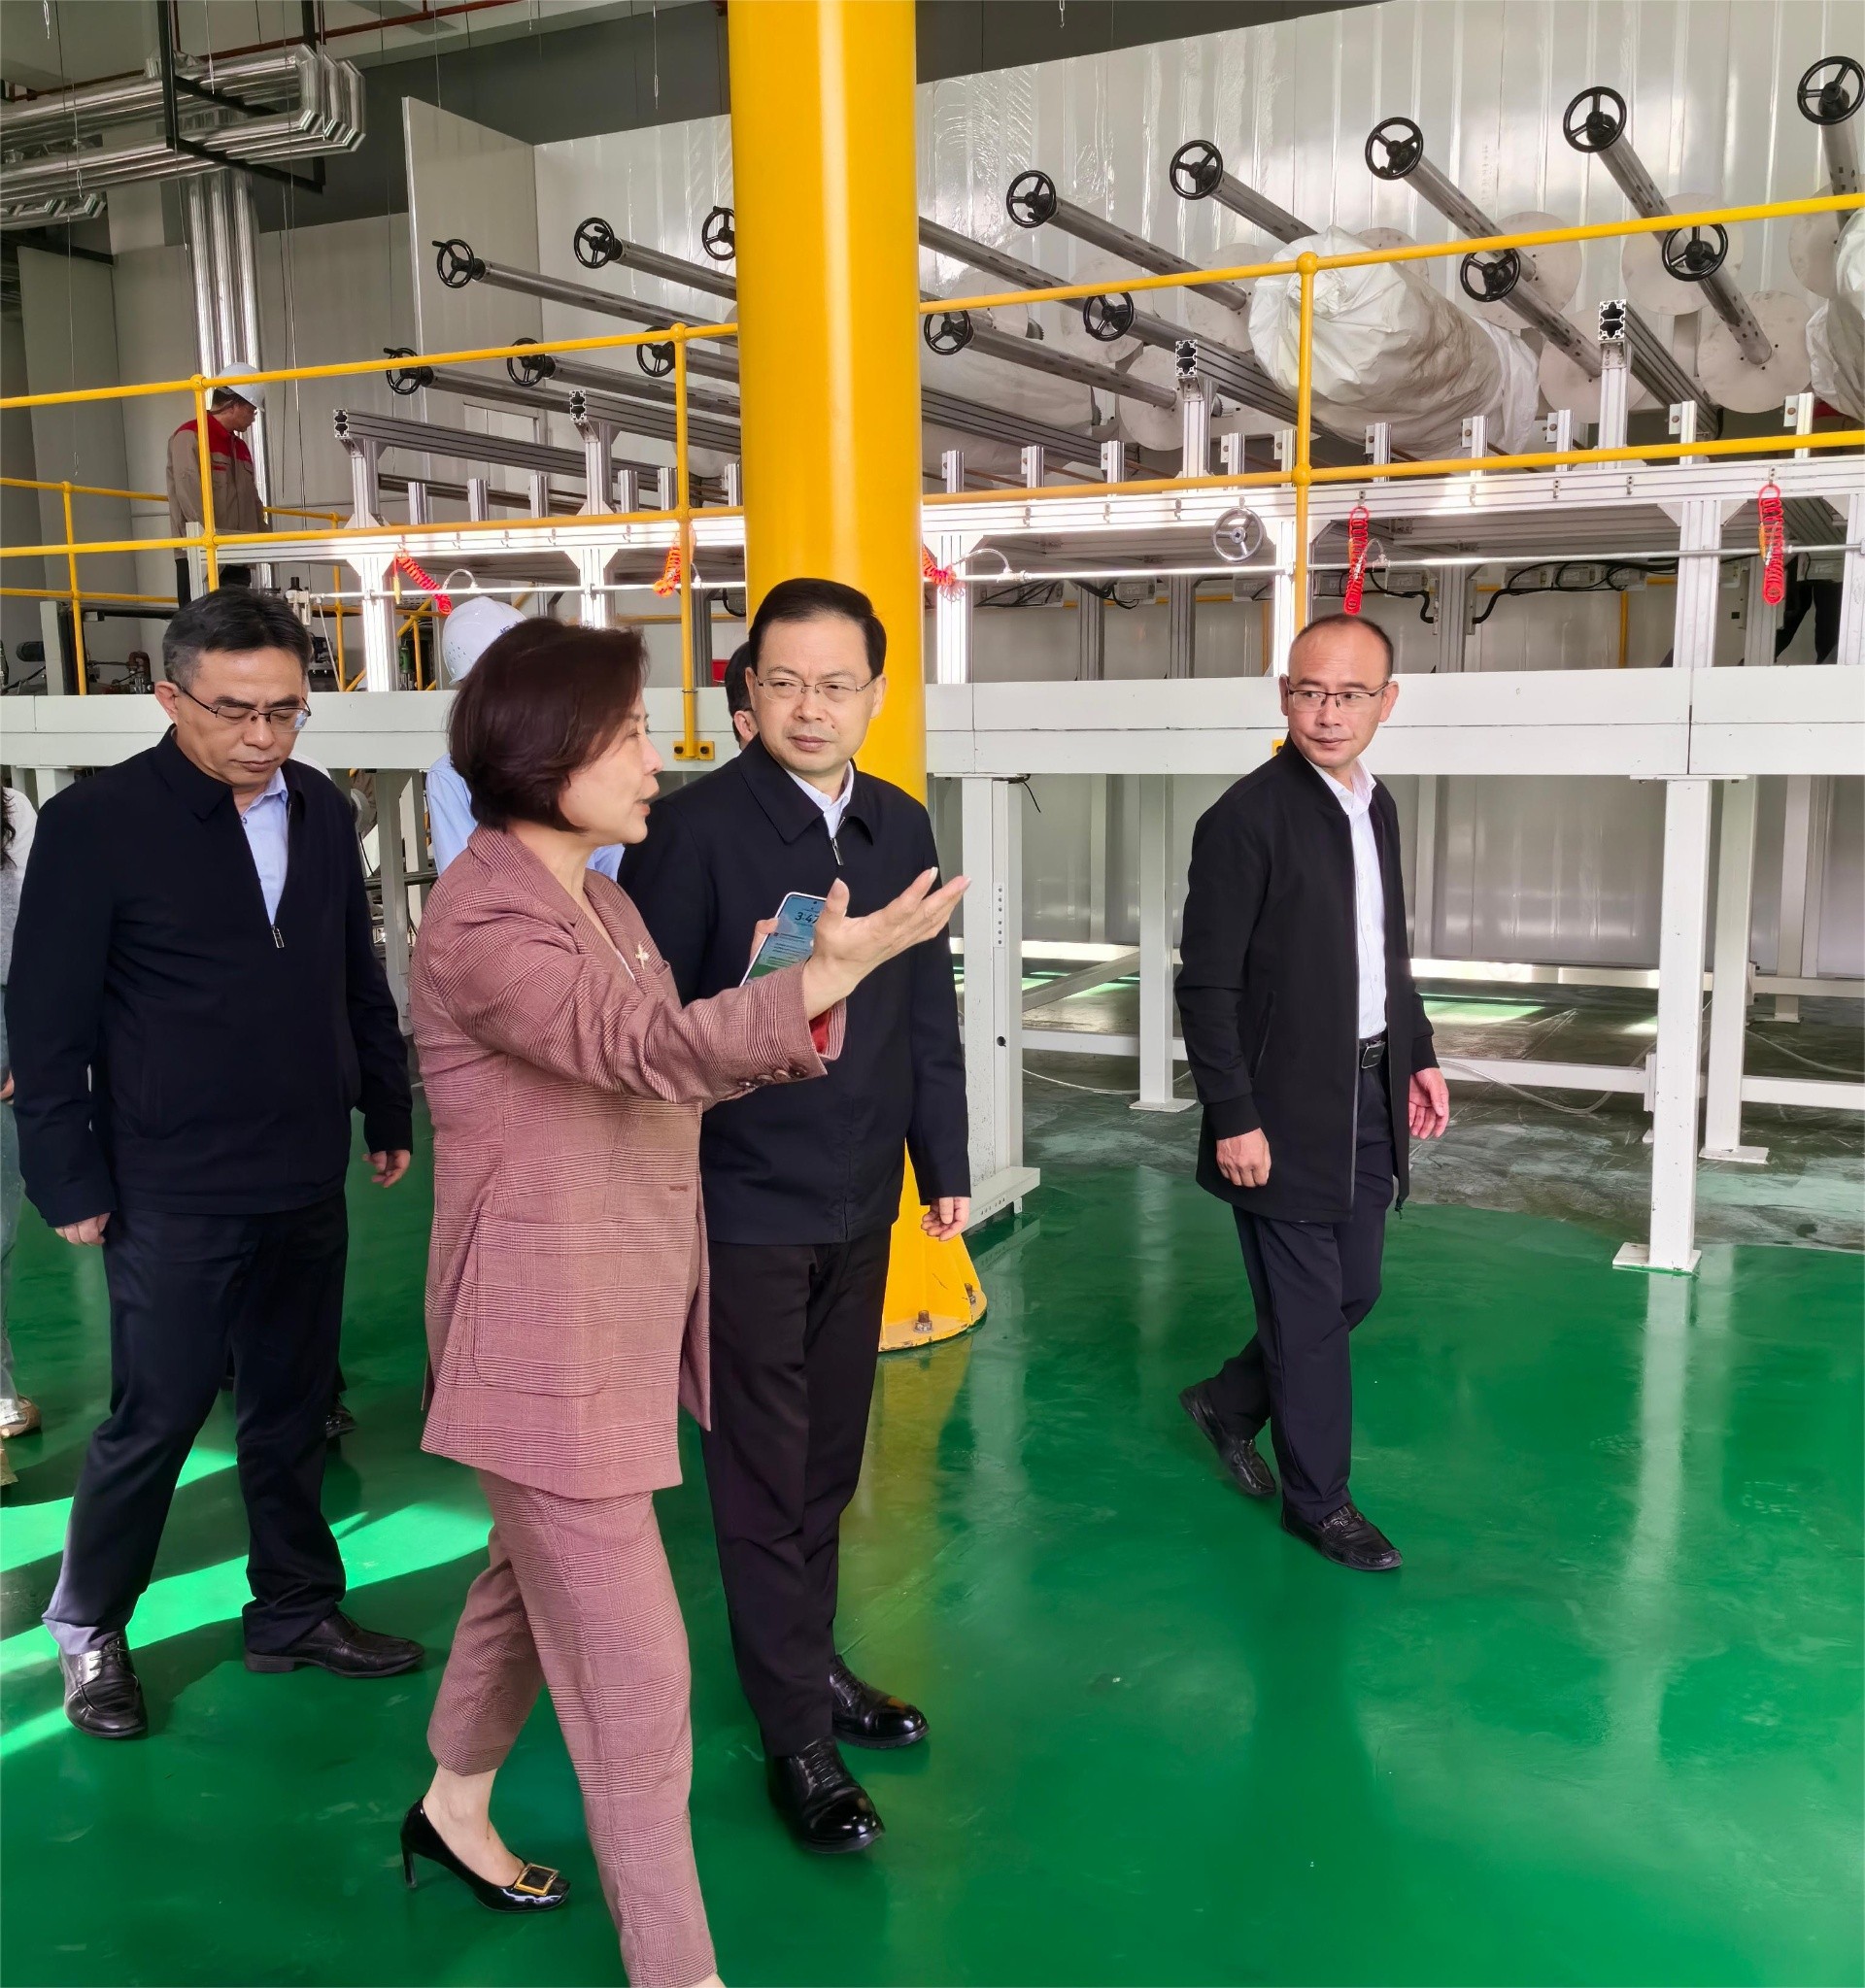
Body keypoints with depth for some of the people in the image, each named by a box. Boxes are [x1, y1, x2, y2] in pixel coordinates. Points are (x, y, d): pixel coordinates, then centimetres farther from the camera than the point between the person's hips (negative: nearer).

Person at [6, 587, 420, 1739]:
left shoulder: (323, 813, 4)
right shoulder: (96, 824, -11)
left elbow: (360, 981, 12)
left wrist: (388, 1113, 14)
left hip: (308, 1184, 5)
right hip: (173, 1198, -5)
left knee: (293, 1412, 16)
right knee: (154, 1423, 8)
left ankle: (296, 1610, 33)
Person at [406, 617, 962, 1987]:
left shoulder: (600, 899, 10)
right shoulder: (484, 921, -20)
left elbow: (663, 1080, 9)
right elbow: (648, 1048, -35)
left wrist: (797, 998, -7)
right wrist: (830, 974, -47)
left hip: (624, 1324, 9)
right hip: (550, 1343, -9)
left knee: (535, 1584, 26)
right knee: (634, 1672, -1)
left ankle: (454, 1808, 50)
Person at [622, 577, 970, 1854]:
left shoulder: (902, 827, 5)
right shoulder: (697, 827, -13)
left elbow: (930, 1010, 10)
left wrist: (945, 1163, 11)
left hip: (861, 1202, 6)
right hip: (744, 1205, -5)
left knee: (829, 1460, 19)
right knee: (767, 1479, 5)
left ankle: (813, 1660, 38)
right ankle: (797, 1735, 19)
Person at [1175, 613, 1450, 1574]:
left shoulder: (1377, 806, 8)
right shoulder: (1246, 818, -15)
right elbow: (1208, 984, -16)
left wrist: (1417, 1056, 14)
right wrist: (1233, 1120, -17)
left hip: (1369, 1094, 8)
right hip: (1286, 1109, -7)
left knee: (1352, 1290, 16)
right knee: (1308, 1310, 4)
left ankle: (1230, 1402, 39)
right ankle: (1318, 1500, 22)